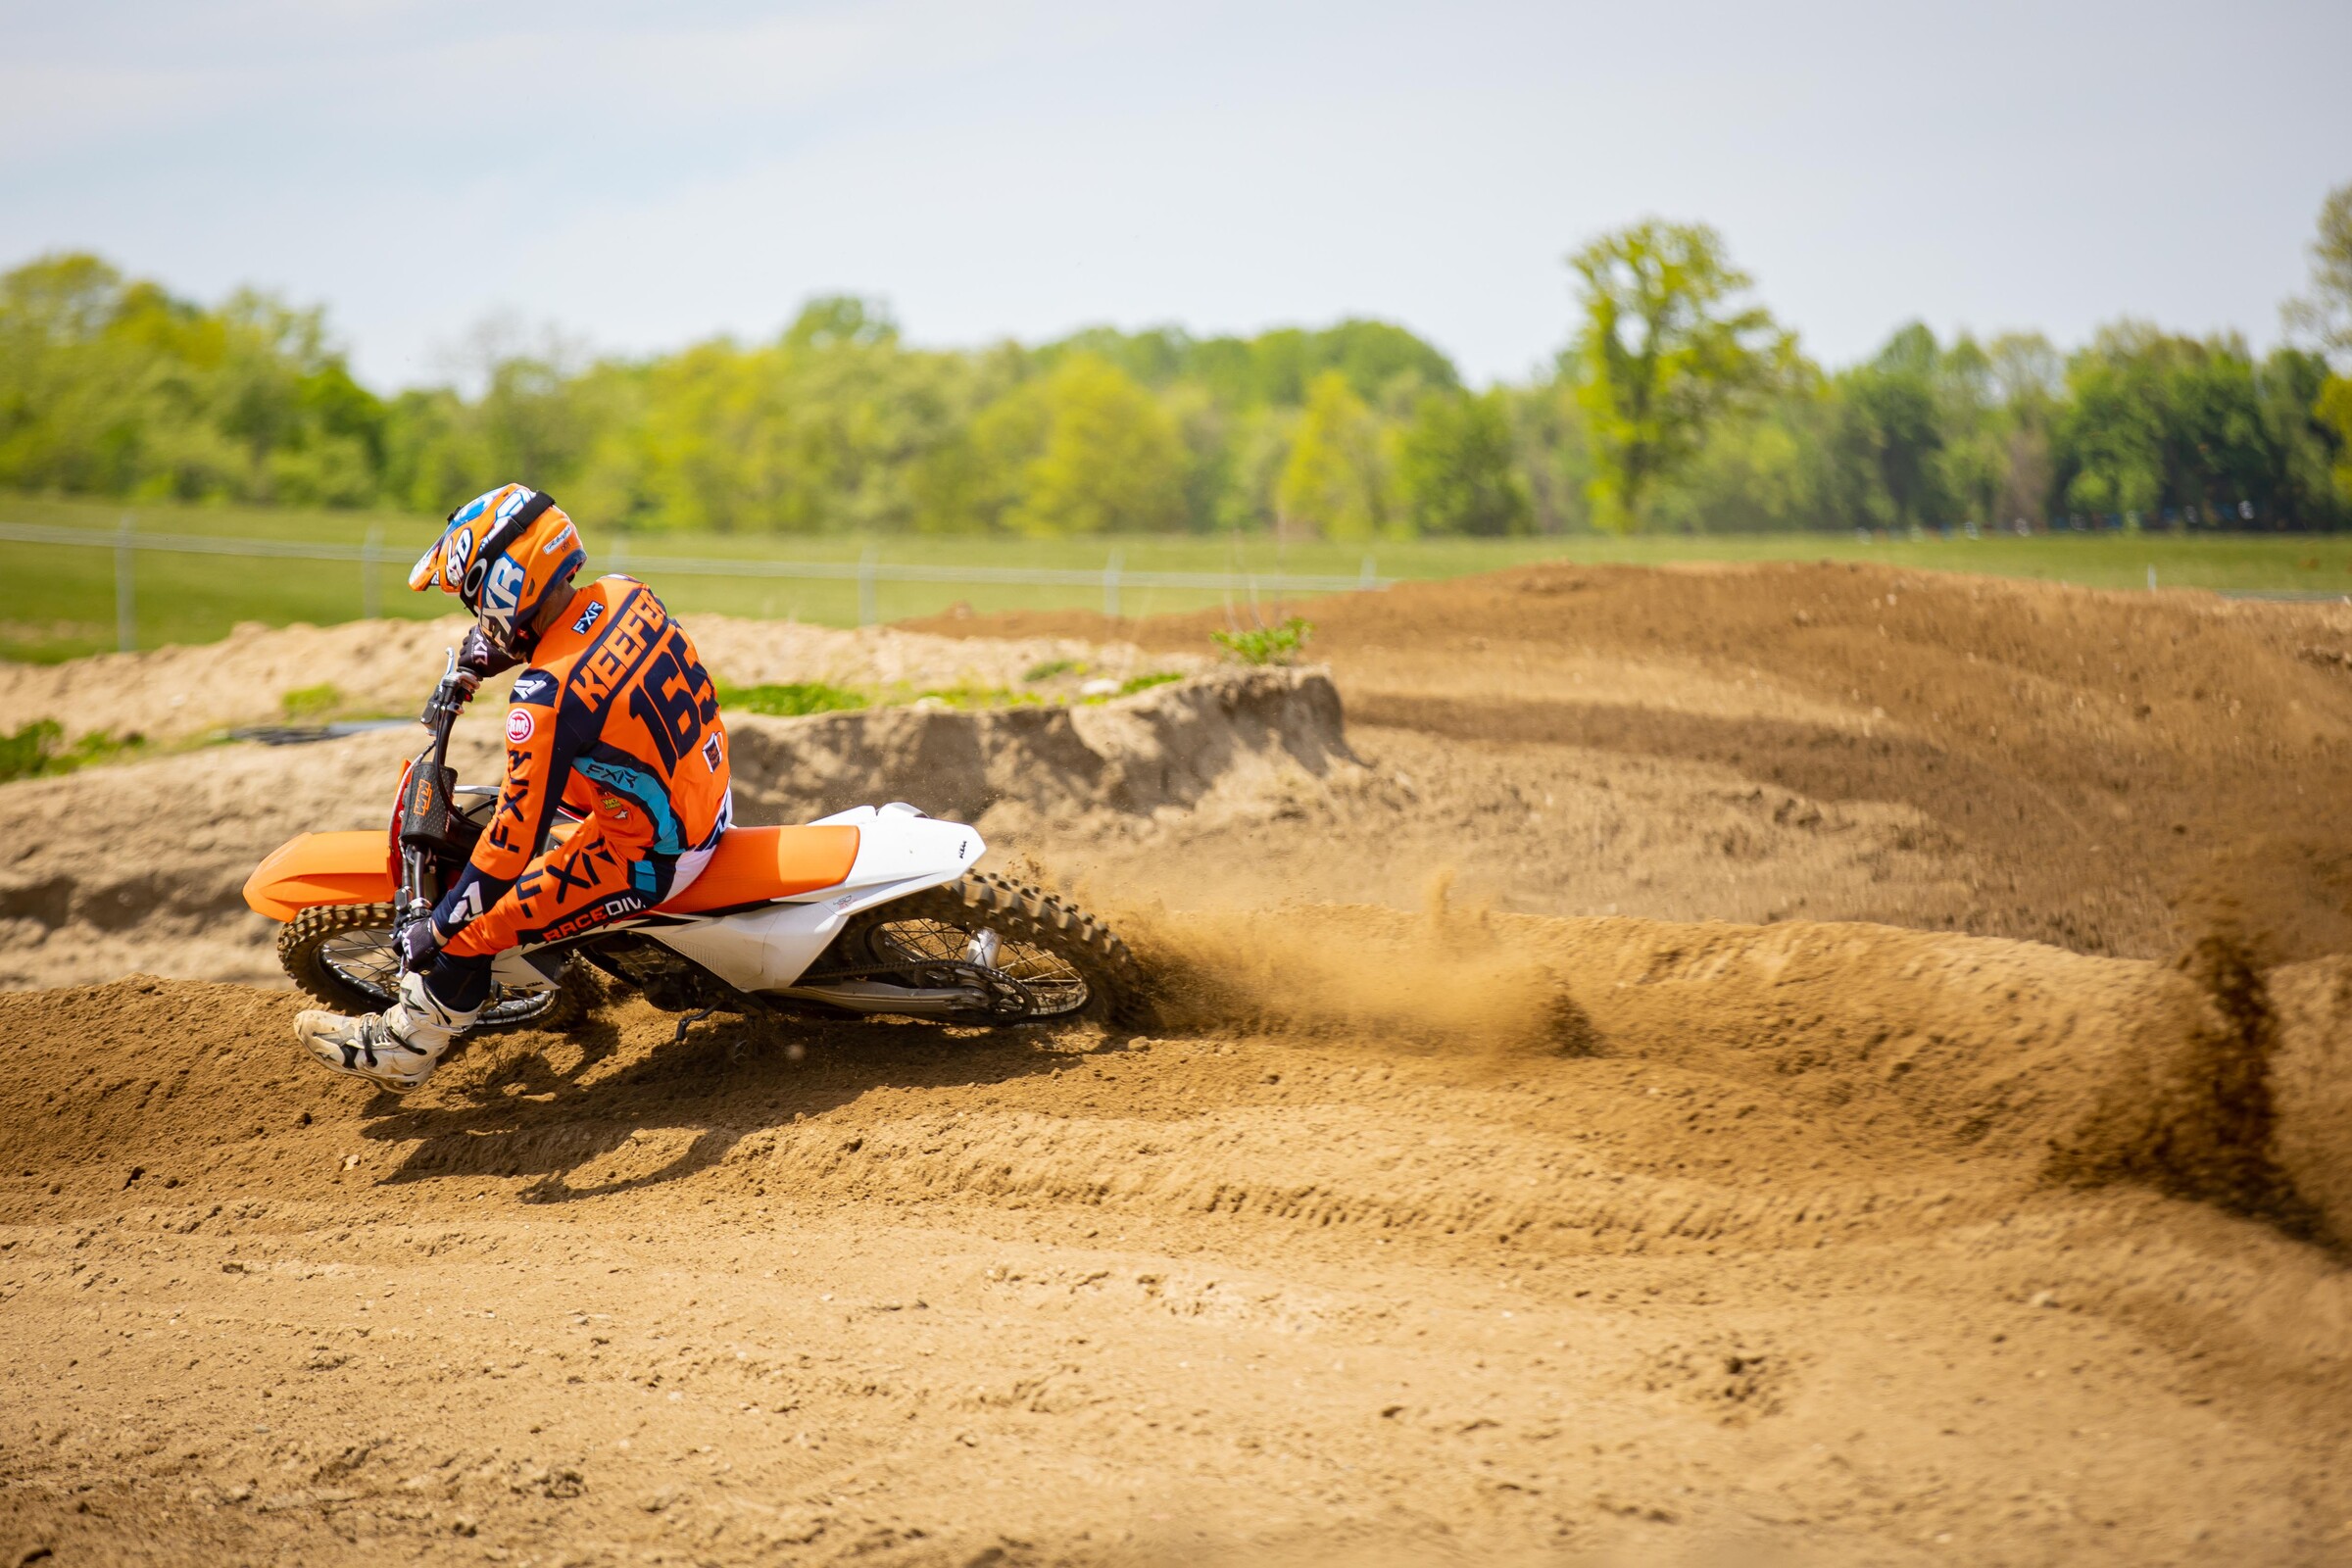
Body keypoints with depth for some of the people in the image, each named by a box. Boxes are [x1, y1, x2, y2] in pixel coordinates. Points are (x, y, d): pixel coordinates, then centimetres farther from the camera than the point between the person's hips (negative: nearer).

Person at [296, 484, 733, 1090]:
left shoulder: (546, 698, -30)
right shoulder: (624, 593, -8)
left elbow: (516, 836, -24)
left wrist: (436, 929, -13)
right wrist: (490, 646, 23)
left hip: (651, 855, -9)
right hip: (709, 788, 9)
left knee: (468, 931, 1)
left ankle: (401, 1049, 22)